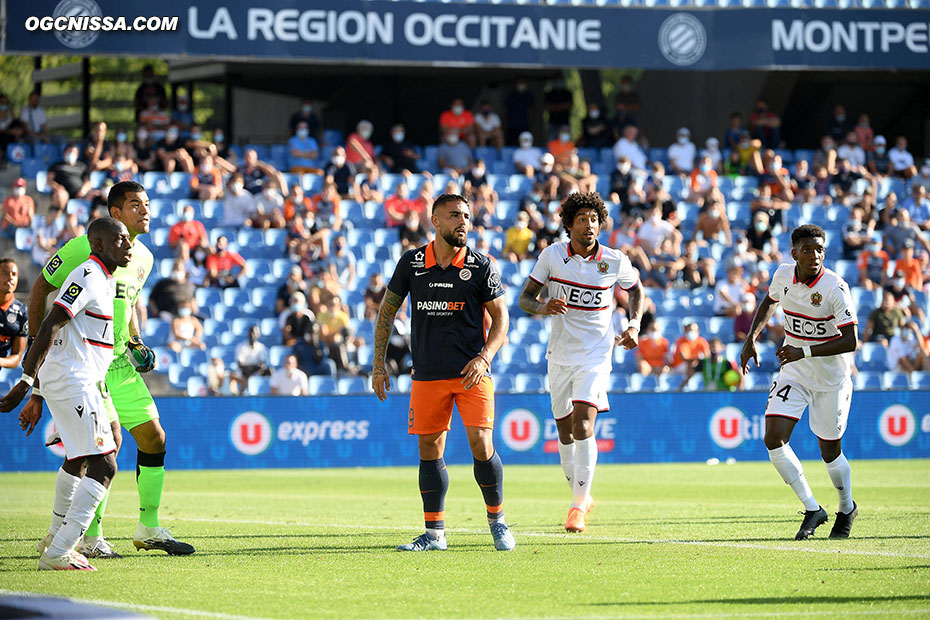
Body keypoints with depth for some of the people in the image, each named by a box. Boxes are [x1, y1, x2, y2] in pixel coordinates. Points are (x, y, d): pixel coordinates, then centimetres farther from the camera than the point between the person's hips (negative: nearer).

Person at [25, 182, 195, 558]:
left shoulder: (143, 258, 9)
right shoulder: (86, 248, -14)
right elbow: (41, 288, -6)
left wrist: (136, 341, 11)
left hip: (119, 362, 8)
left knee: (153, 436, 6)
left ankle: (149, 529, 20)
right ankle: (91, 537, -8)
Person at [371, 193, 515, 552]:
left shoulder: (481, 267, -2)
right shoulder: (411, 263, 3)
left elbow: (501, 317, 1)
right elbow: (388, 310, 12)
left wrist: (483, 358, -14)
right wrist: (379, 363, 8)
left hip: (472, 374, -2)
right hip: (427, 375, 2)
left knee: (481, 445, -10)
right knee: (429, 450, 3)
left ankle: (497, 520, 10)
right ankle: (434, 534, 10)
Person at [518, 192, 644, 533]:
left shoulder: (615, 262, -4)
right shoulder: (552, 255, -4)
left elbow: (636, 289, 16)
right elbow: (525, 299, 0)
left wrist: (634, 325, 1)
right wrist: (544, 307, -22)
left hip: (595, 355, -2)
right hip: (560, 355, 2)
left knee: (583, 426, -19)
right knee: (565, 432, 10)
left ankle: (579, 506, -14)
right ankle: (581, 495, 31)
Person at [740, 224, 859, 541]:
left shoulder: (835, 288, -22)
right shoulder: (783, 275, -6)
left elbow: (851, 341, -24)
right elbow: (768, 302, 18)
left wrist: (804, 352, -31)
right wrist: (751, 339, 7)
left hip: (831, 377, -4)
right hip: (793, 373, 4)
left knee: (830, 451, 5)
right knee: (774, 440, -13)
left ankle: (847, 509, 35)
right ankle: (812, 509, 0)